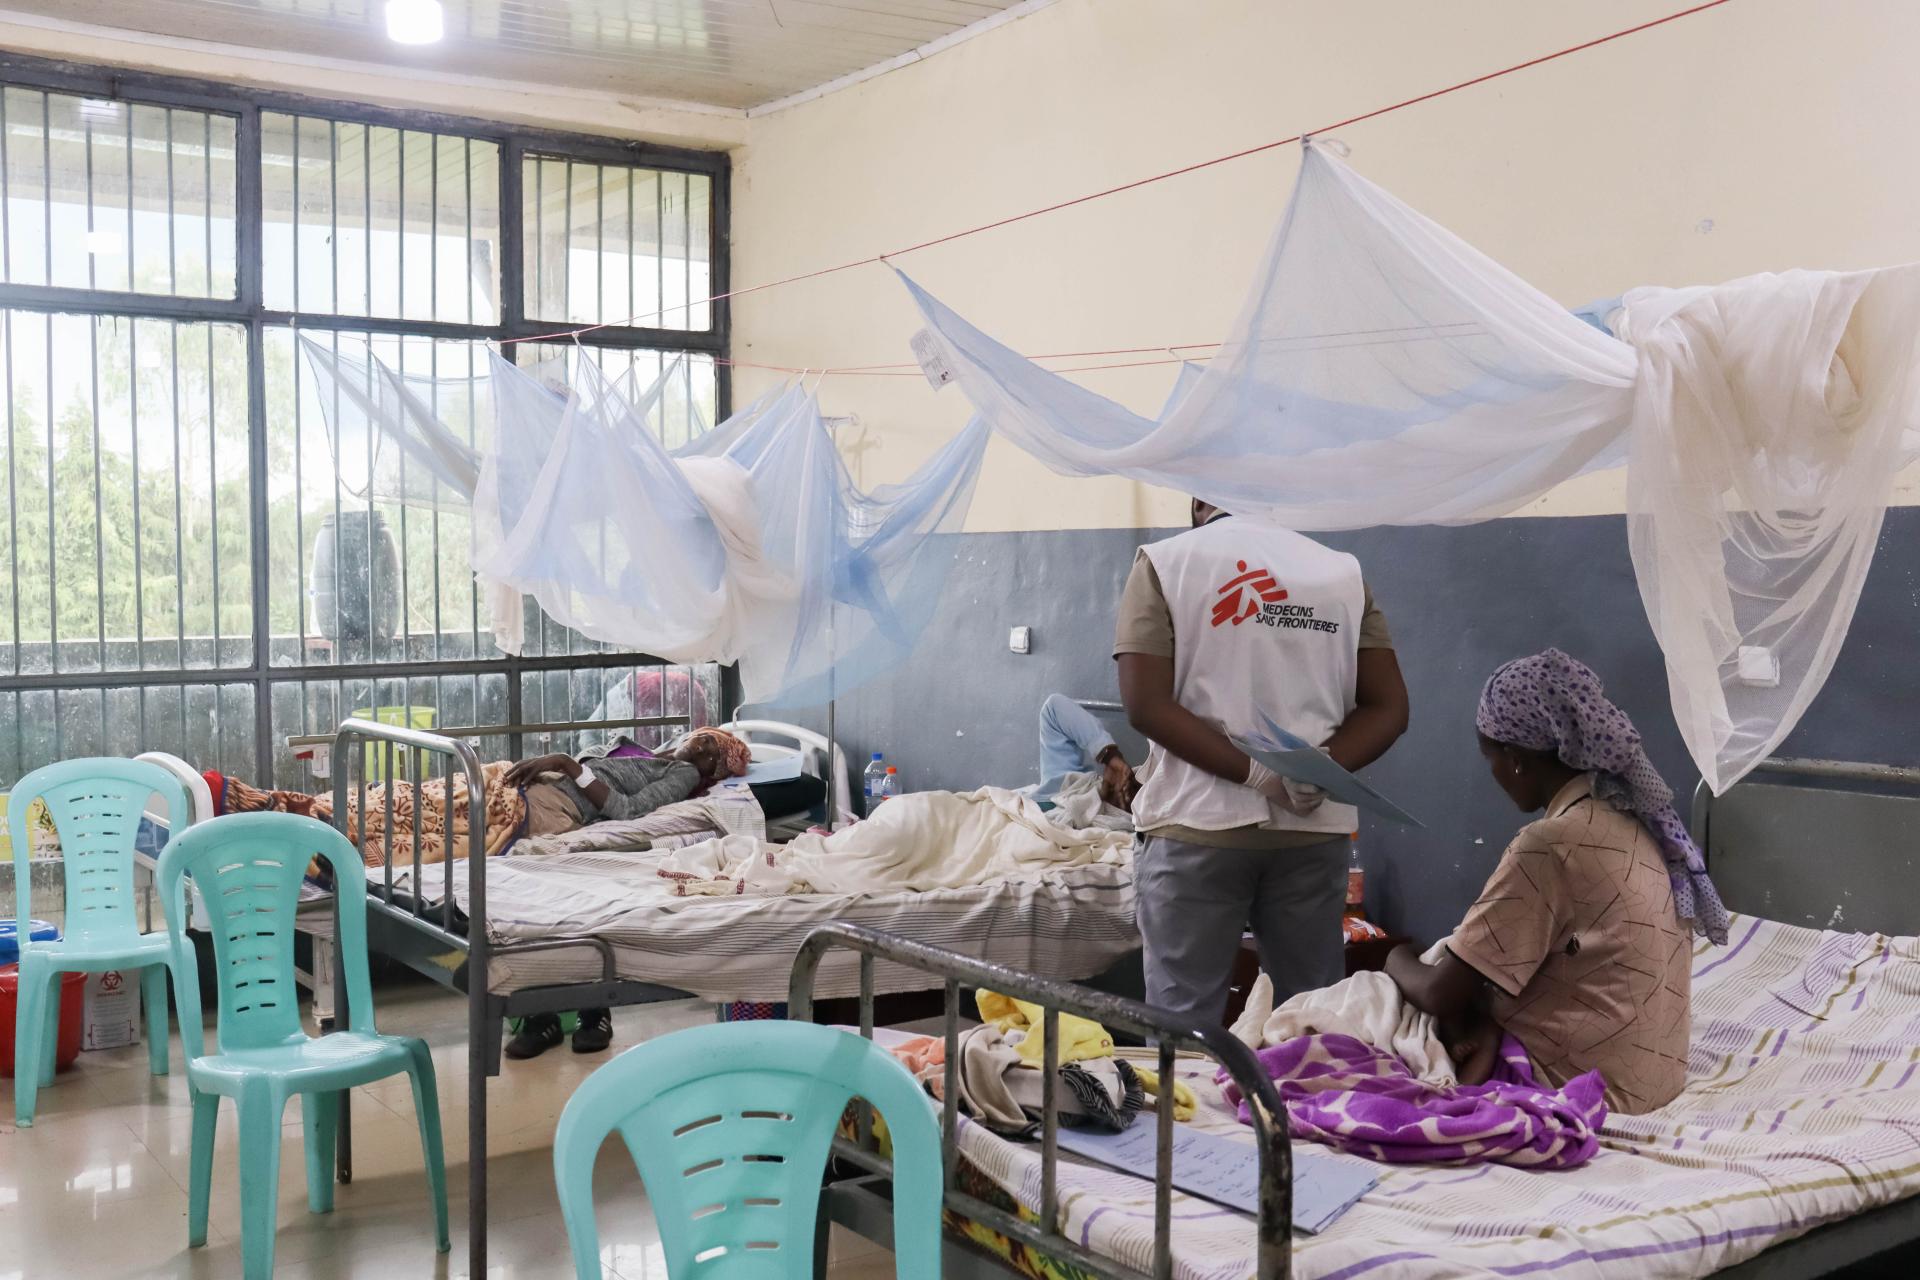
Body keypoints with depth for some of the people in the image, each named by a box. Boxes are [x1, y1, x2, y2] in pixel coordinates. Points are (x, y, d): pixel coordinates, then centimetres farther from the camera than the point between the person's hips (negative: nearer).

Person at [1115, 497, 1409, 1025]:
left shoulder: (1164, 563, 0)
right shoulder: (1344, 571, 8)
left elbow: (1145, 705, -11)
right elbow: (1389, 707, 1)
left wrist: (1255, 772, -14)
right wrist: (1319, 772, -11)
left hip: (1198, 825, -3)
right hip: (1314, 830, 3)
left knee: (1184, 1021, 4)